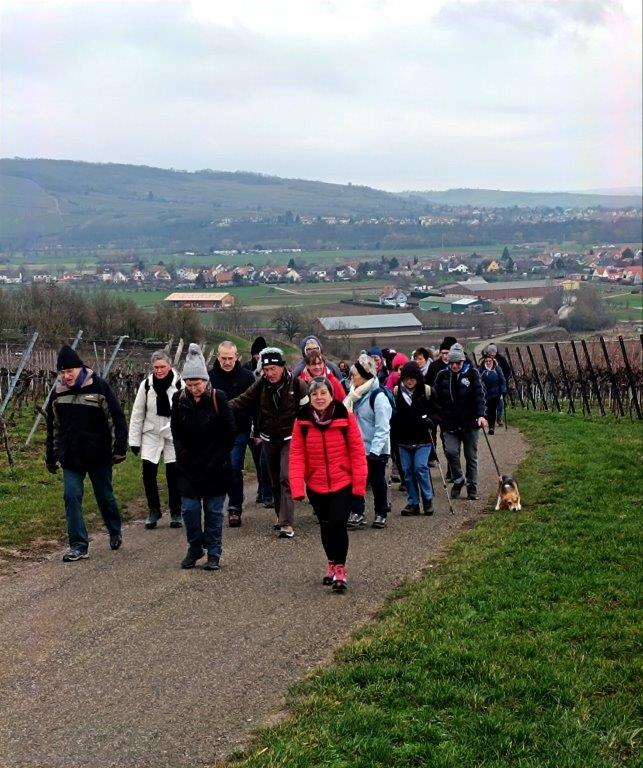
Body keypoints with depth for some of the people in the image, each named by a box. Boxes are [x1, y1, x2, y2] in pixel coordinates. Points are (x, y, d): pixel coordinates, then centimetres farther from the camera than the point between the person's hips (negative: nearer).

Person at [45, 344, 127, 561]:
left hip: (99, 456, -3)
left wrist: (119, 449, -14)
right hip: (71, 458, 3)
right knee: (71, 498, -6)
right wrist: (51, 458, 16)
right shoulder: (58, 393, 4)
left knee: (105, 497, 11)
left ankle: (115, 531, 37)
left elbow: (117, 419, -8)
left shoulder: (100, 387, -9)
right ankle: (78, 546, -1)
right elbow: (53, 428, 14)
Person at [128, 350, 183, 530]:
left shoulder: (180, 384, -11)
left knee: (173, 474, 3)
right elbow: (137, 413, 3)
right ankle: (153, 510, 10)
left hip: (174, 434, -2)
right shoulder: (146, 384, -3)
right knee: (148, 470, -6)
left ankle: (176, 513, 18)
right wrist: (134, 440, 2)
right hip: (151, 434, 2)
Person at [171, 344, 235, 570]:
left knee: (213, 510, 4)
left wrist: (217, 459, -9)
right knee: (189, 508, 1)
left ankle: (214, 554, 13)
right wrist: (183, 455, -3)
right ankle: (194, 549, 19)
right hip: (189, 466, 3)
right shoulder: (179, 399, 0)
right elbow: (175, 431, 8)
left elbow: (229, 432, -6)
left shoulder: (218, 398, -9)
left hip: (215, 467, -3)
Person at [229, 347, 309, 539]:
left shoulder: (297, 385, -14)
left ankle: (287, 523, -17)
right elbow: (243, 401, -1)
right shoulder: (261, 385, -3)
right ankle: (282, 517, 28)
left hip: (290, 439, -5)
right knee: (275, 481, 13)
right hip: (269, 440, 5)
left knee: (286, 479, -16)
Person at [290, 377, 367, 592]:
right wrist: (297, 486, -15)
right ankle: (332, 562, 36)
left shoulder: (346, 418, -9)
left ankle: (340, 568, 3)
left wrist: (359, 484, -9)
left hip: (343, 484, -3)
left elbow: (357, 452, -7)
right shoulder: (302, 421, -4)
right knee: (325, 526, 16)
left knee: (338, 524, -12)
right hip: (316, 486, 3)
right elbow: (297, 455, -7)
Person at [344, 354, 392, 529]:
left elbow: (382, 428, -20)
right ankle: (357, 513, 10)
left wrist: (375, 450, -24)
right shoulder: (356, 394, 8)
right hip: (357, 447, 7)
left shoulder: (378, 396, -17)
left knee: (377, 481, 6)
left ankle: (381, 514, 20)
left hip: (375, 450, -7)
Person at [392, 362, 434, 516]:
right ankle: (412, 503, 13)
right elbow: (392, 413, 8)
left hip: (422, 439, -3)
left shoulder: (426, 390, -4)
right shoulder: (397, 391, 1)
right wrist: (393, 432, -1)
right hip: (403, 438, 3)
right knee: (407, 470, 4)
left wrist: (430, 420, -9)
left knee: (420, 468, -10)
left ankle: (428, 500, 6)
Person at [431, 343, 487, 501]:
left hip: (469, 423, -1)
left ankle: (472, 486, 20)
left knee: (471, 456, 7)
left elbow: (479, 395, -12)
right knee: (451, 451, -12)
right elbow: (436, 396, 6)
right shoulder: (443, 375, 3)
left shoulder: (472, 374, -4)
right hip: (450, 423, 1)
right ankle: (458, 480, 11)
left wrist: (481, 415, -25)